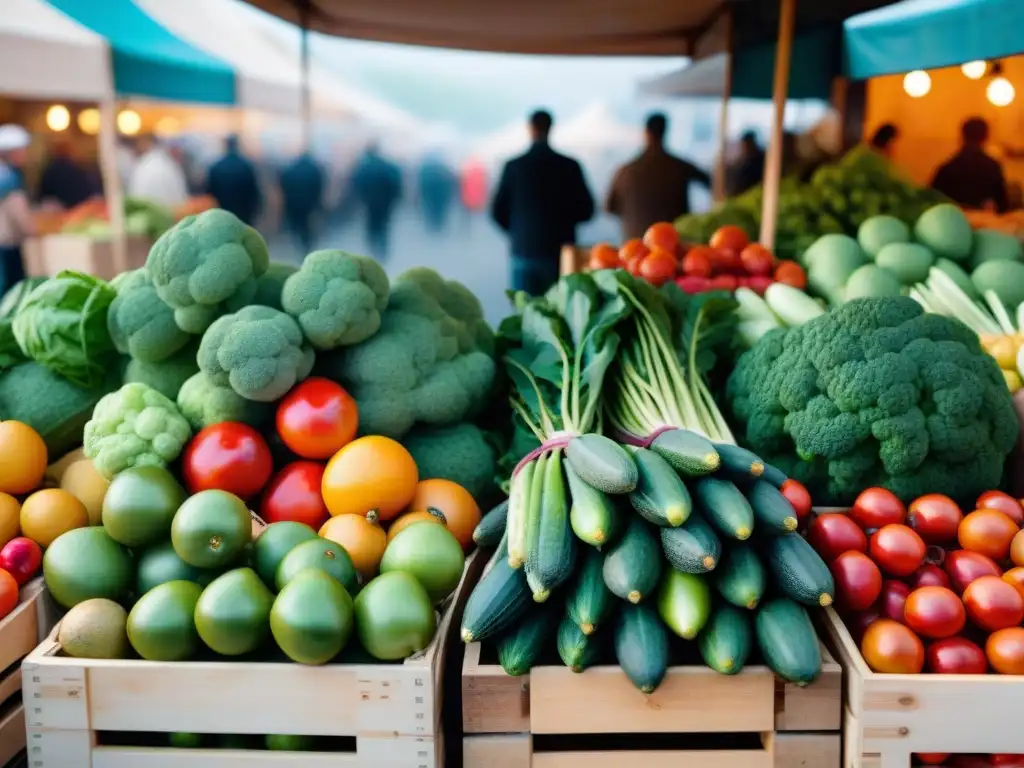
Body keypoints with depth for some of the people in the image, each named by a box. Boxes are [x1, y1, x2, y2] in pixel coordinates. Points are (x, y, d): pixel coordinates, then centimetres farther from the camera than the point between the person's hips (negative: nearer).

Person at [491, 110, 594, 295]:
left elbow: (498, 212, 1)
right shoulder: (570, 166, -3)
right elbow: (586, 211, 2)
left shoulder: (513, 166, -3)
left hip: (525, 251, 0)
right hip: (561, 253, 0)